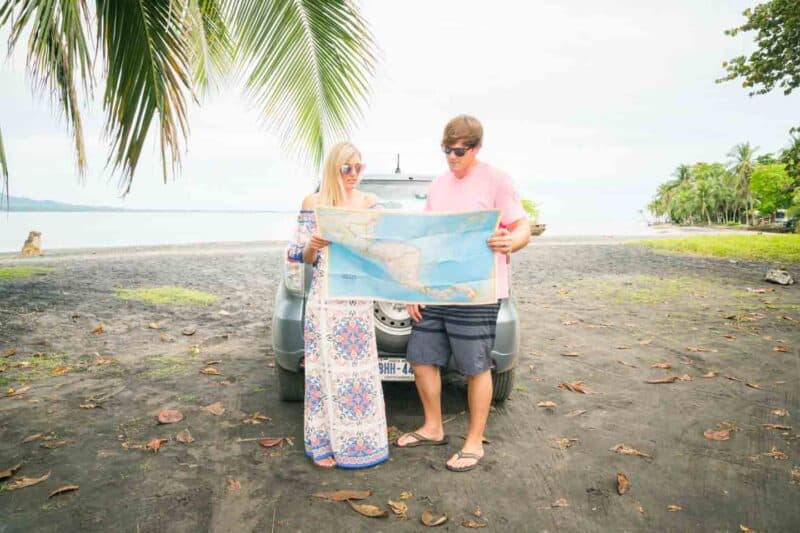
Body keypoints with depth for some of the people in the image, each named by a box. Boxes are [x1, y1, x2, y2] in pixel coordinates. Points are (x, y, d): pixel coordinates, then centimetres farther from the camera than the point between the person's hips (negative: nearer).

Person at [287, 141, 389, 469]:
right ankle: (324, 441, 15)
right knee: (326, 368, 2)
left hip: (359, 298, 2)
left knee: (359, 368, 6)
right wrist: (312, 246, -19)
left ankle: (358, 439, 21)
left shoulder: (370, 202, 6)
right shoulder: (313, 203, 1)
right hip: (324, 299, -1)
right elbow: (304, 258, 3)